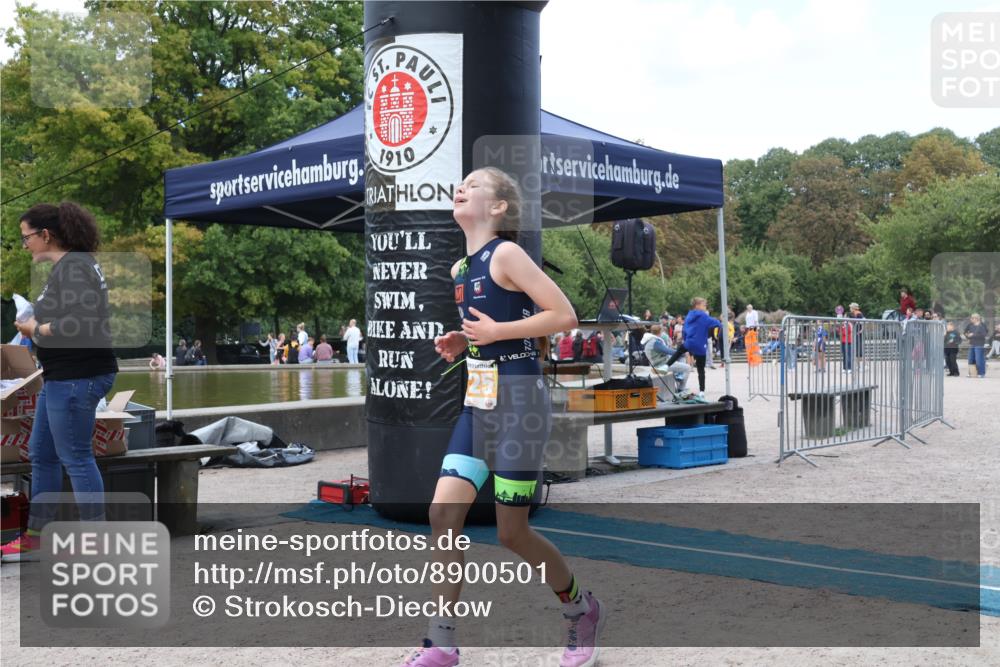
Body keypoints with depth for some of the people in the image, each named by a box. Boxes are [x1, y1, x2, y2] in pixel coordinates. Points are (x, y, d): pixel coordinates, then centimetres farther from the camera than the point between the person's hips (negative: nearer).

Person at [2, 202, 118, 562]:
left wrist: (37, 329, -13)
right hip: (63, 376, 11)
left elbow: (80, 324, -27)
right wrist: (39, 328, 4)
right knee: (41, 455, 16)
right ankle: (35, 537, 25)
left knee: (75, 458, -4)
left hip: (77, 377, -11)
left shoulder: (73, 269, -17)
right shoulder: (68, 265, 15)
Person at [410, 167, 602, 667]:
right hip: (478, 401, 7)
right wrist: (462, 342, 6)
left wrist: (495, 331, -17)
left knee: (512, 532, 0)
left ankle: (582, 610, 26)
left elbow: (564, 315, -16)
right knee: (443, 513, -3)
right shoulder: (459, 269, 13)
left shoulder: (506, 253, -11)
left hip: (519, 402, -7)